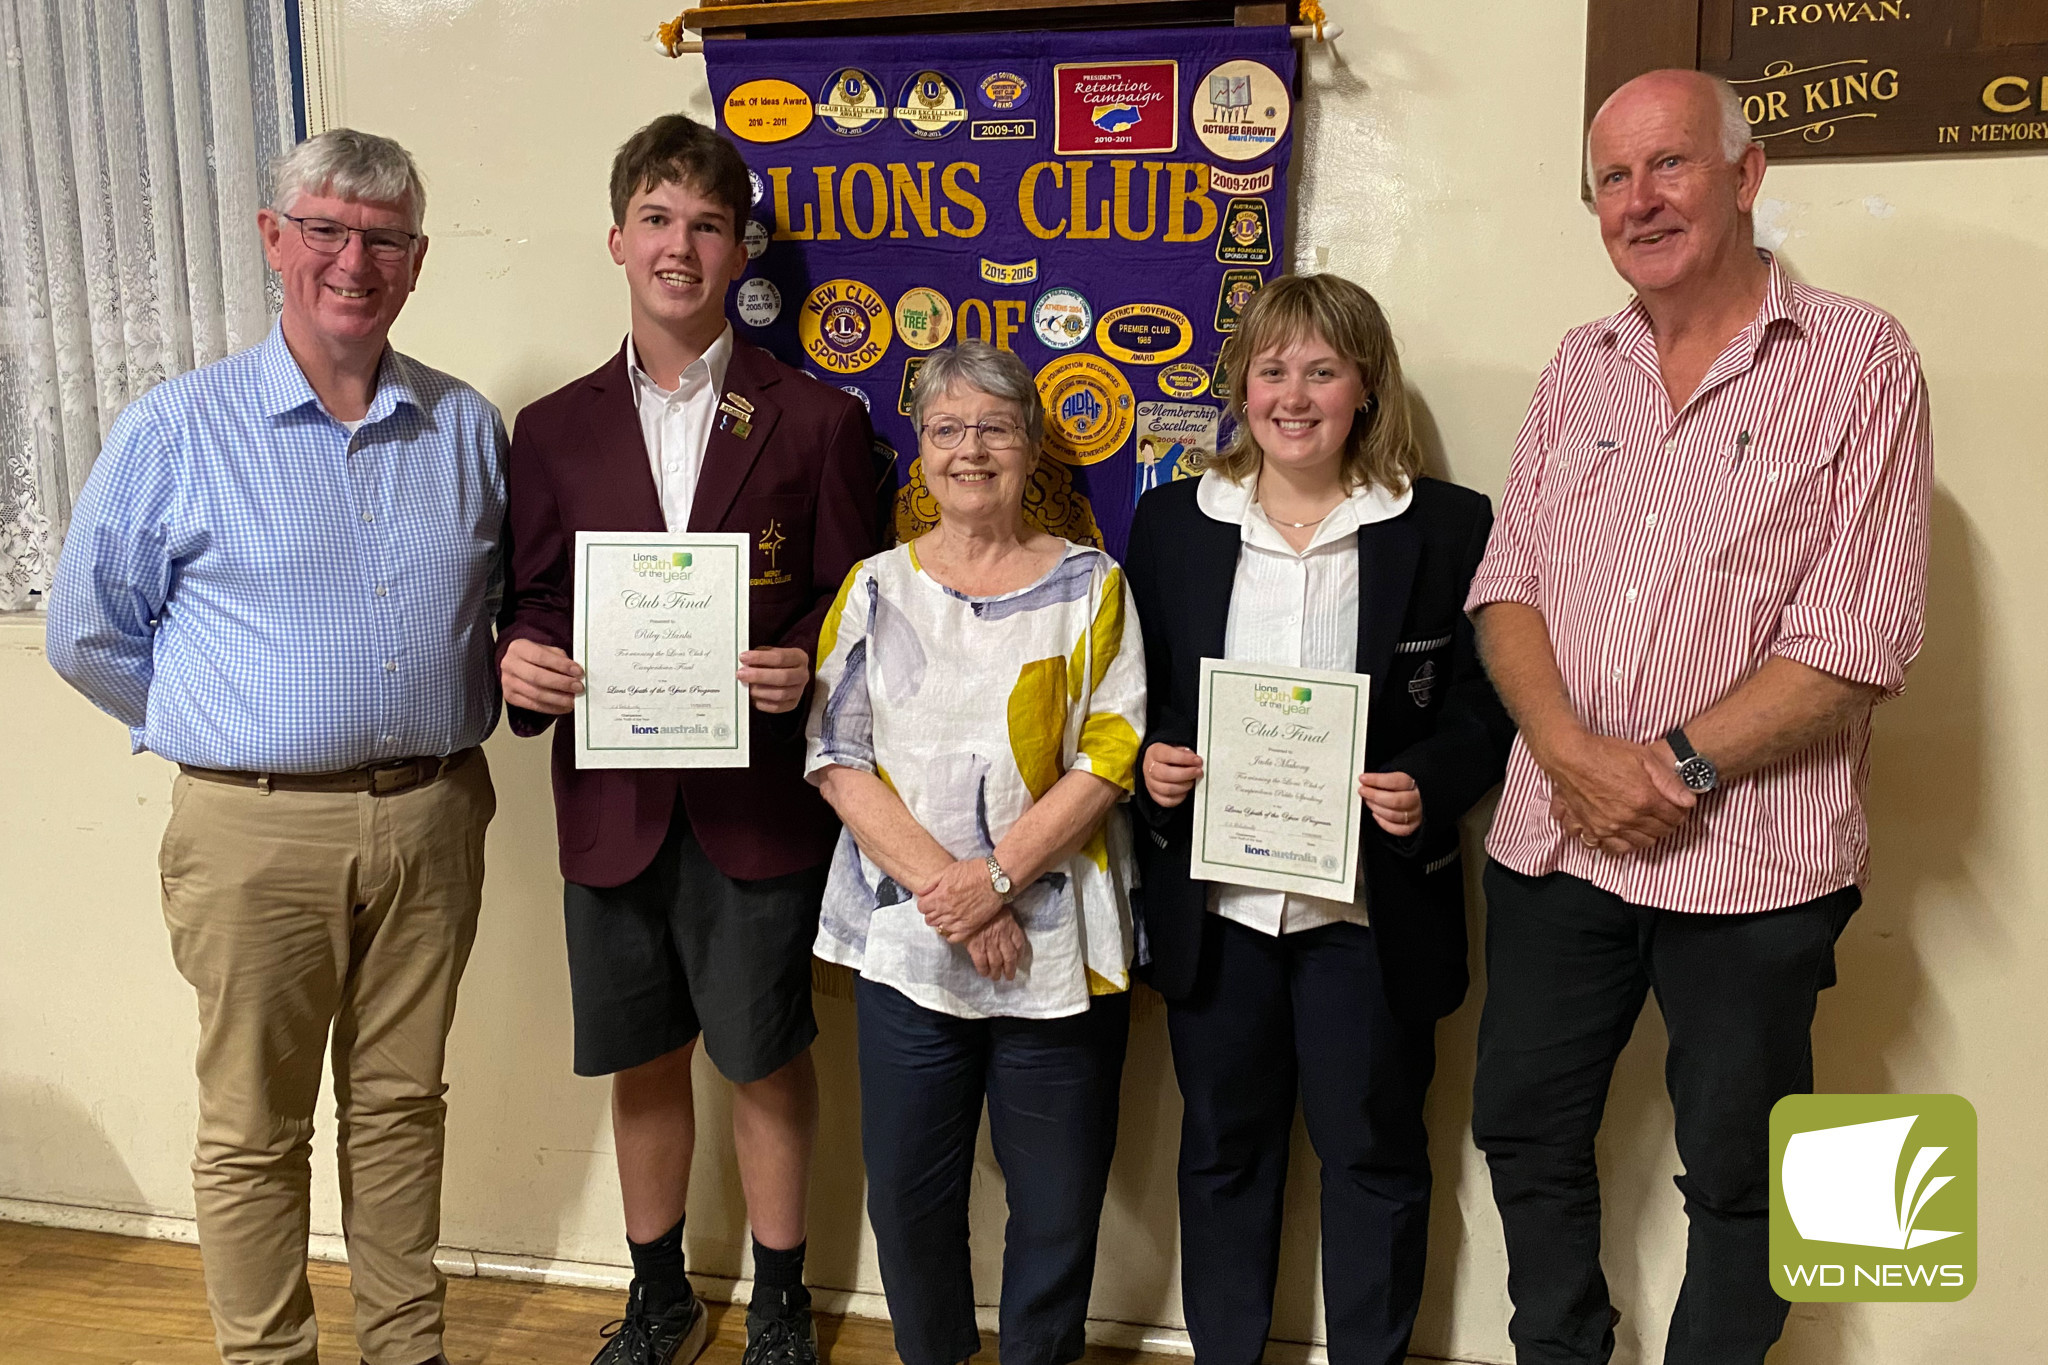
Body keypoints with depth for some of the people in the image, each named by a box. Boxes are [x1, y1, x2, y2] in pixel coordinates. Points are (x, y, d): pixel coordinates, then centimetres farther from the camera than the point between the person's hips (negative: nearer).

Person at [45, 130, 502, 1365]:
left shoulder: (467, 427, 7)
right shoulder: (176, 430, -3)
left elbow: (505, 602, 18)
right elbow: (89, 631, 2)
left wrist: (455, 722, 6)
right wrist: (226, 729, 3)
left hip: (431, 815, 3)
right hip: (258, 828, -3)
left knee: (401, 1099, 15)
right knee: (255, 1125, 7)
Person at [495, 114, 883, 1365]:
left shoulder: (816, 420, 0)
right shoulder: (555, 430, 7)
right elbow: (535, 601, 10)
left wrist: (806, 661, -20)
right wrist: (522, 659, -12)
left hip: (759, 800, -2)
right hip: (613, 798, 3)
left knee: (767, 1063, 10)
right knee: (643, 1062, 16)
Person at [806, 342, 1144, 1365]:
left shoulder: (1088, 585, 2)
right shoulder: (877, 586, 7)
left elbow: (1108, 756, -6)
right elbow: (836, 757, -1)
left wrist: (996, 878, -15)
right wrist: (938, 883, -13)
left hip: (1056, 950, -1)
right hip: (903, 942, 2)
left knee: (1057, 1204, 8)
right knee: (906, 1193, 11)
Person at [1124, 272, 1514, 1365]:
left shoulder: (1447, 527, -3)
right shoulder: (1171, 522, 4)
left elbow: (1483, 706, -1)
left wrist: (1427, 788, -19)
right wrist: (1149, 761, -11)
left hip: (1371, 905, -2)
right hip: (1214, 903, 2)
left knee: (1373, 1153, 12)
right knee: (1222, 1147, 17)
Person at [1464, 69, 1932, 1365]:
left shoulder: (1858, 360, -6)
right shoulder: (1579, 369, 9)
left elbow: (1859, 640, -12)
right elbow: (1509, 582, 4)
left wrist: (1677, 763, -16)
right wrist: (1571, 747, -12)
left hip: (1751, 857, -4)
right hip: (1554, 837, 5)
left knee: (1735, 1177, 11)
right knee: (1525, 1135, 17)